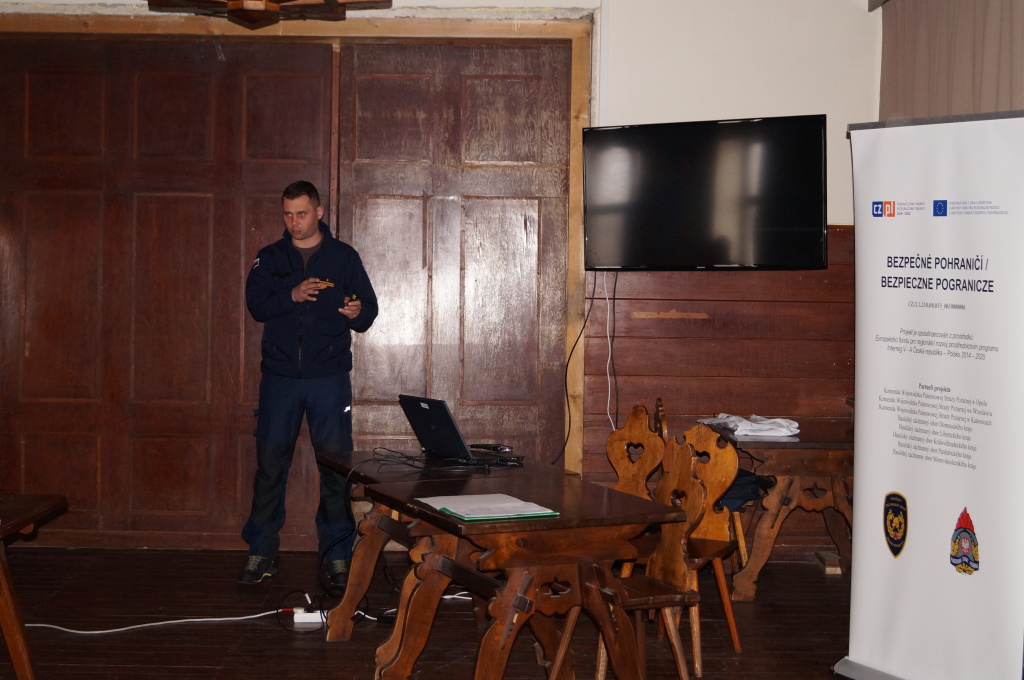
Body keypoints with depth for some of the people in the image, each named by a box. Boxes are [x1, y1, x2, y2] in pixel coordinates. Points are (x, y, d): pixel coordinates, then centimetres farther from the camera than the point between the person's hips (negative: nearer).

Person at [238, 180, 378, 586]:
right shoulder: (270, 258, 8)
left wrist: (358, 312, -21)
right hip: (279, 377, 1)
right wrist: (292, 296, -22)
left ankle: (337, 556, 10)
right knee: (270, 465, 3)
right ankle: (261, 553, 13)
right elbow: (256, 304, -5)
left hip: (329, 378, -1)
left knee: (335, 467, 0)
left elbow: (368, 308, 2)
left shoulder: (344, 257, 6)